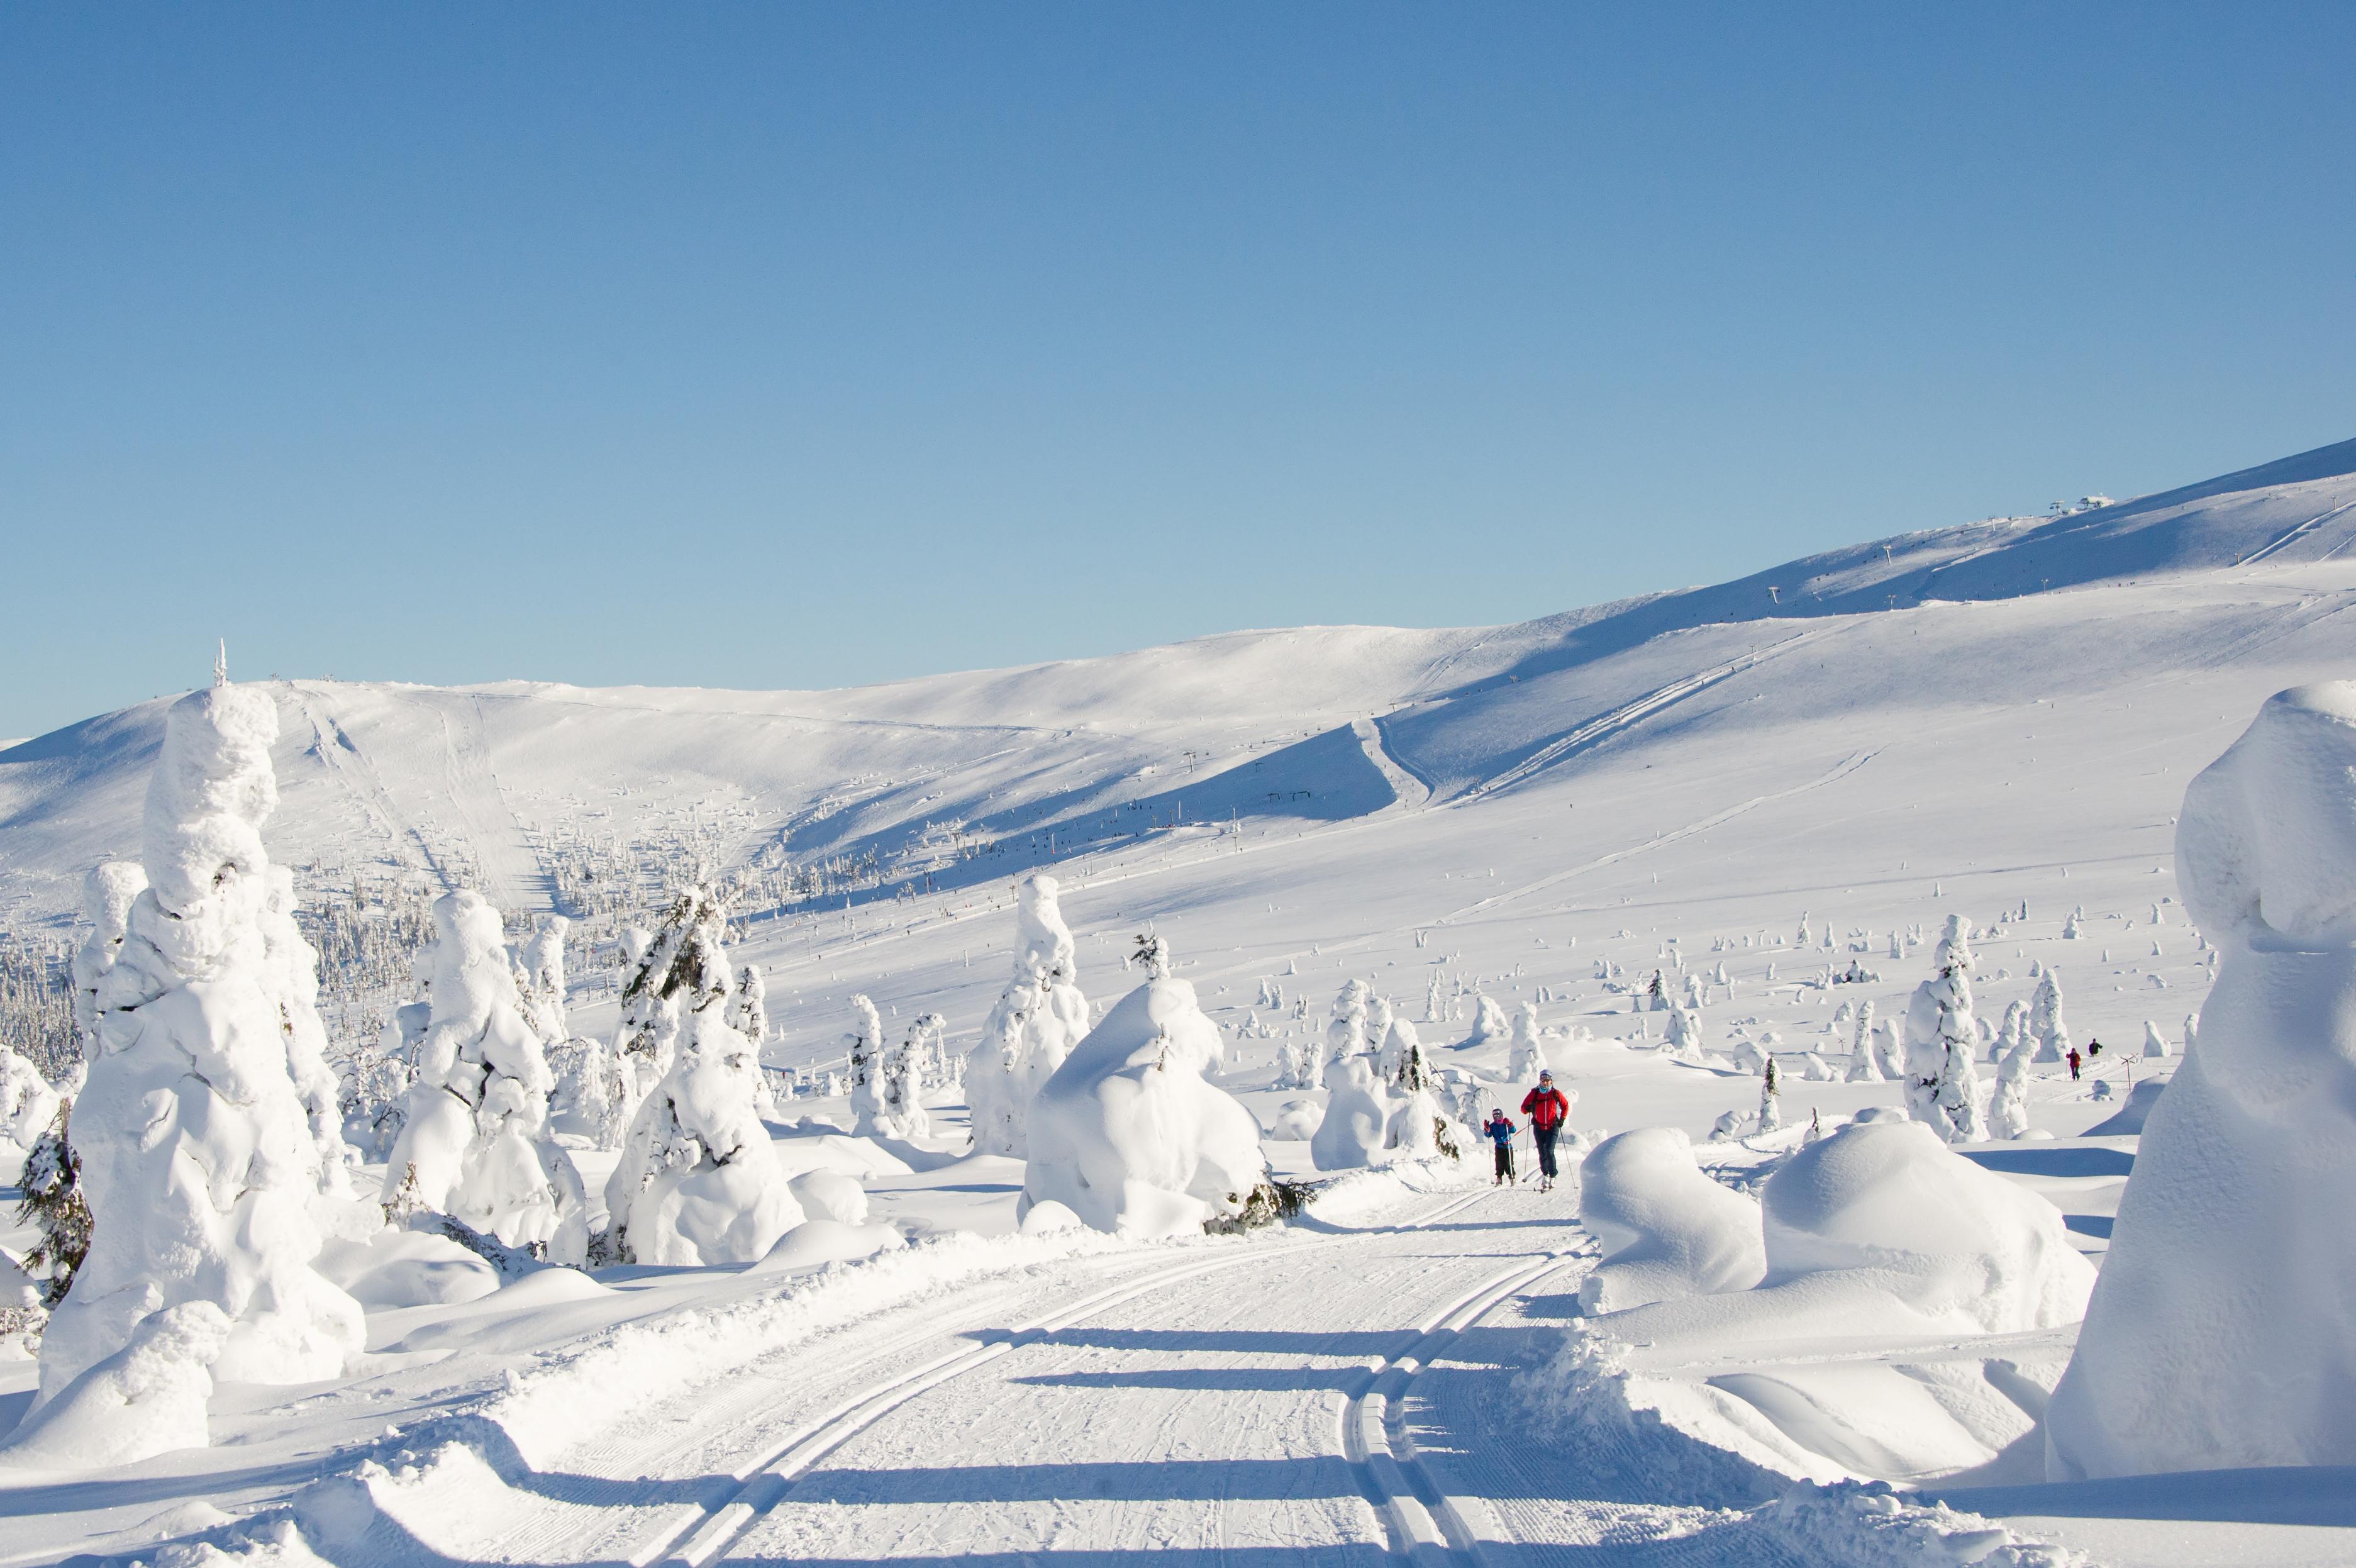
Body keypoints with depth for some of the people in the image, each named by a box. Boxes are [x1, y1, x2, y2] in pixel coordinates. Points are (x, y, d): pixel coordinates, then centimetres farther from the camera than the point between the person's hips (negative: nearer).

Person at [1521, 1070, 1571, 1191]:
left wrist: (1562, 1119, 1)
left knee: (1549, 1152, -15)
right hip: (1539, 1128, 2)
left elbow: (1565, 1106, 14)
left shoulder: (1556, 1094, 0)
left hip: (1552, 1127, -2)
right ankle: (1545, 1175, 25)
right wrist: (1528, 1108, -21)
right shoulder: (1534, 1093, 1)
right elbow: (1523, 1108, 1)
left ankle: (1552, 1178, -9)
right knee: (1542, 1154, 6)